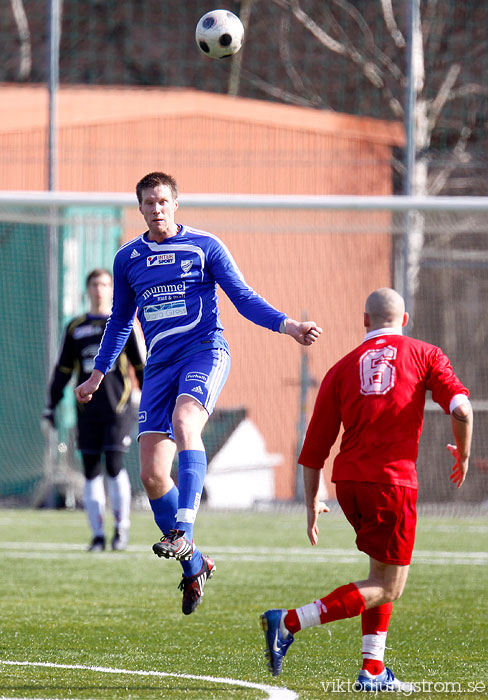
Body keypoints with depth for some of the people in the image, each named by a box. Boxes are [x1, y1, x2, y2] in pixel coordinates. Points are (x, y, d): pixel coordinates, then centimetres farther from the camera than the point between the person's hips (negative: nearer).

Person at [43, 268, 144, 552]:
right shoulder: (75, 328, 12)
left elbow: (140, 366, 7)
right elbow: (63, 371, 17)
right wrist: (51, 406, 11)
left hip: (117, 408, -3)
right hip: (87, 409, 3)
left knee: (114, 465, -13)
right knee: (91, 472, 0)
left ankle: (122, 526, 3)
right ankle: (98, 534, 5)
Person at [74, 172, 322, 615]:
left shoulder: (205, 246, 4)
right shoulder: (128, 259, 14)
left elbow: (243, 297, 3)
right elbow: (120, 320, 26)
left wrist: (287, 325, -11)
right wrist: (97, 375, 26)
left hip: (204, 350, -4)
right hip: (160, 363, 4)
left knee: (184, 421, -35)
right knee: (152, 474, -6)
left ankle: (183, 532, -40)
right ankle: (193, 567, 9)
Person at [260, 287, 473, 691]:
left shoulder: (343, 368, 12)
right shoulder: (425, 355, 5)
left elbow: (315, 446, 9)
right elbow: (460, 408, -11)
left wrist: (312, 503, 17)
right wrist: (464, 455, 7)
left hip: (347, 479, 5)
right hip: (392, 480, -5)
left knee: (382, 571, 23)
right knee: (388, 589, 0)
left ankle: (373, 671, 16)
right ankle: (288, 623, -14)